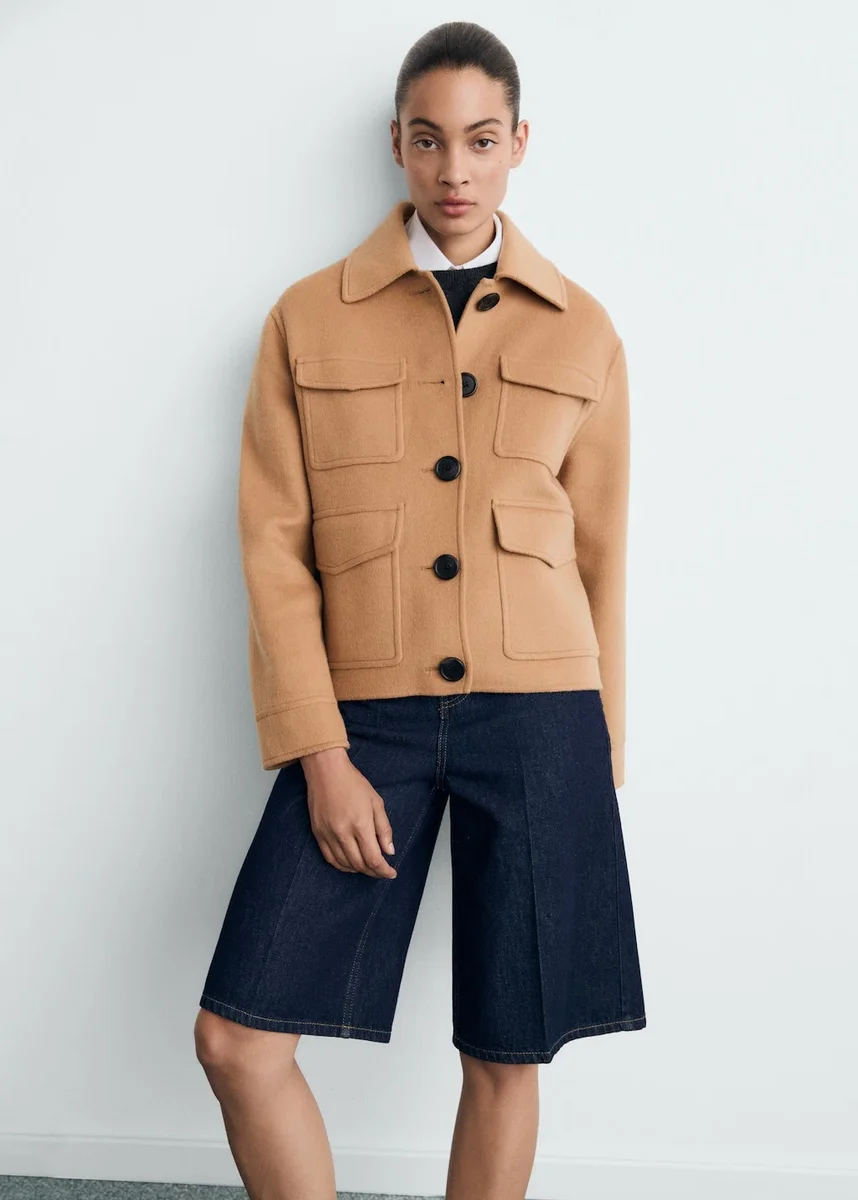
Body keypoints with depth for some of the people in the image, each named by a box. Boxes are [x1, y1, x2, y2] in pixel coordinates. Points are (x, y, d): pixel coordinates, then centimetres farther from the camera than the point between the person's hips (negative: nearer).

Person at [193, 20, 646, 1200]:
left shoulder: (583, 332, 8)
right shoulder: (308, 319, 5)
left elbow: (599, 554, 10)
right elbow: (274, 543, 0)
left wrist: (602, 757, 10)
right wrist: (319, 756, -8)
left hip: (538, 718, 1)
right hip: (364, 717, 0)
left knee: (506, 1057, 8)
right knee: (237, 1033, -4)